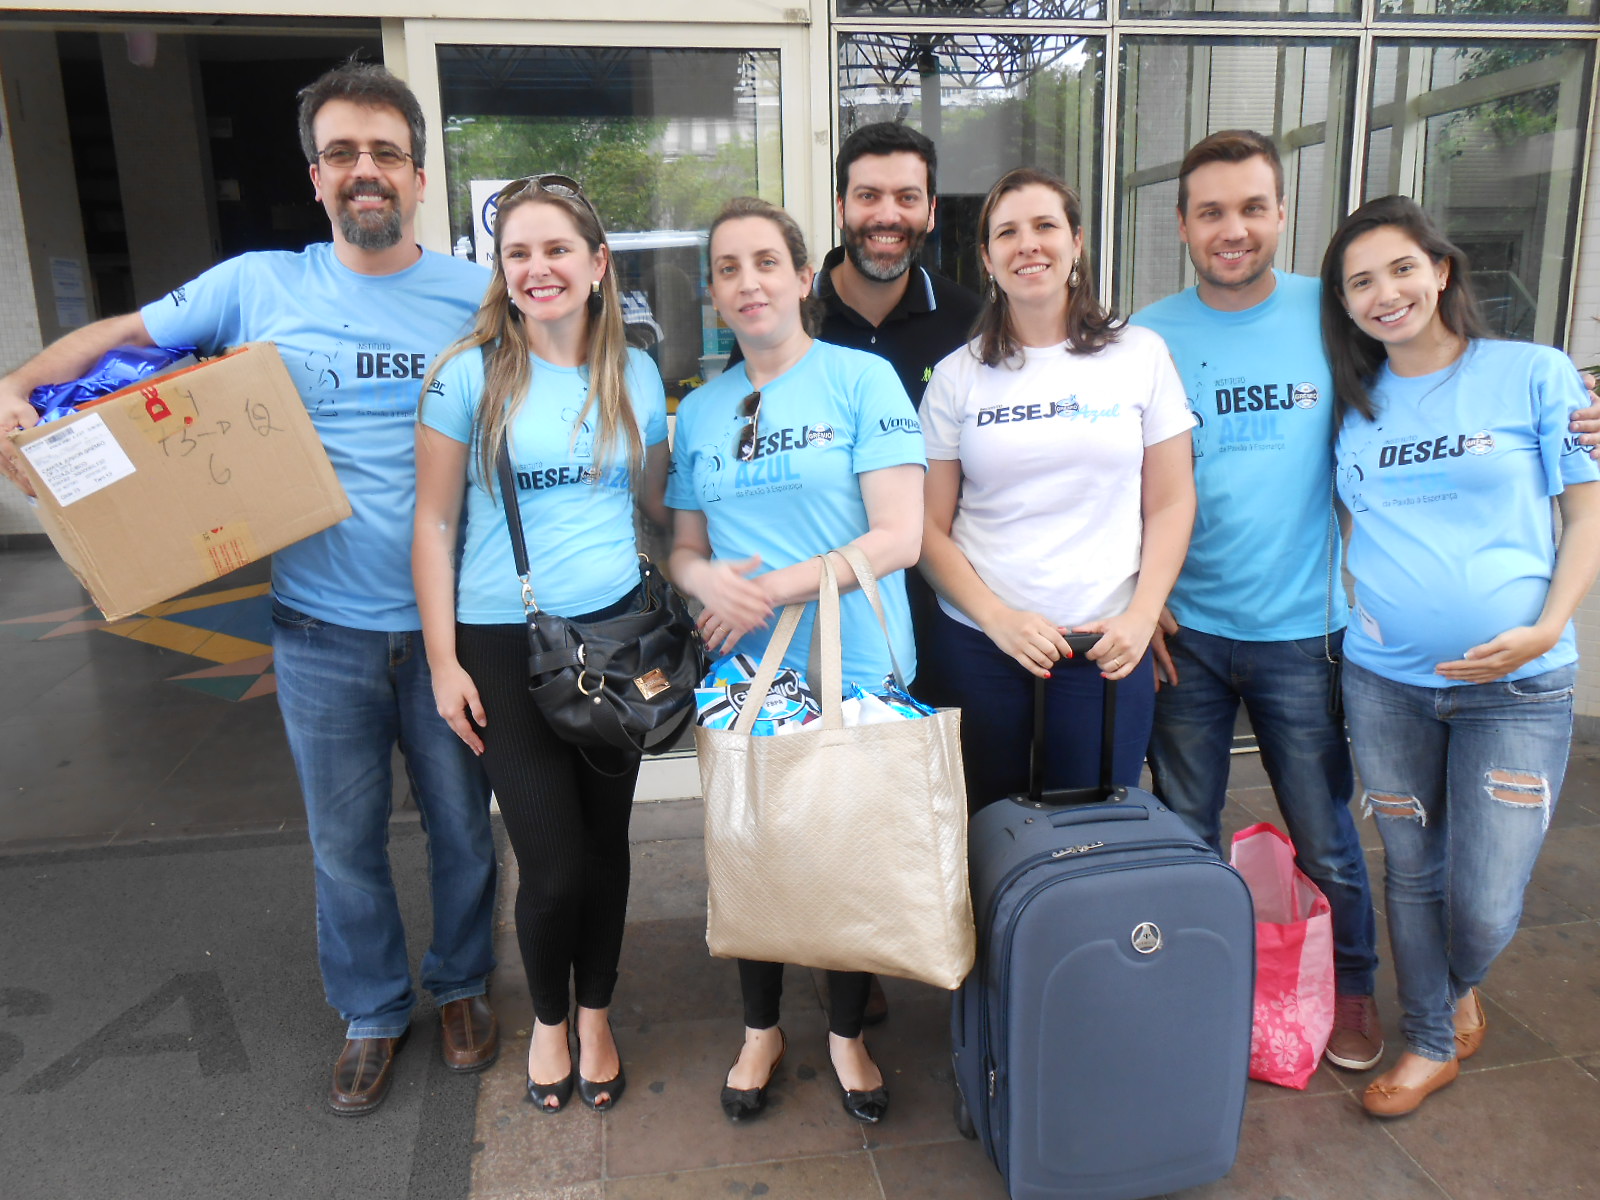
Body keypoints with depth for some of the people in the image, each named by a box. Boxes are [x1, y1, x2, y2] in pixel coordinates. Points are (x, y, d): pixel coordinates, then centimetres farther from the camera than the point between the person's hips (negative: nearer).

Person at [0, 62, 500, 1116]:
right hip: (322, 627, 1)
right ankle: (373, 1011, 36)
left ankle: (462, 984, 39)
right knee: (345, 838, 14)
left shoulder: (477, 297, -1)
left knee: (461, 819, 14)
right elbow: (121, 335, 11)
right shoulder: (259, 285, 1)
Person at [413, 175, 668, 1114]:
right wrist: (444, 661, -5)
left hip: (615, 631, 3)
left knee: (606, 840, 12)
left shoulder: (635, 374, 4)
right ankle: (547, 1018, 31)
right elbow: (435, 524, -3)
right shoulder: (470, 377, -5)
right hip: (505, 643, -2)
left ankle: (596, 1014, 38)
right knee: (557, 866, -1)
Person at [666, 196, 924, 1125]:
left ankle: (848, 1032, 37)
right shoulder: (700, 411, 8)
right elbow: (685, 550, 11)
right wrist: (712, 581, -13)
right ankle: (762, 1030, 39)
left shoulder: (863, 379, -6)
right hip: (747, 679, 3)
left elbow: (899, 538, -13)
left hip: (859, 673, -3)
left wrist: (774, 589, -18)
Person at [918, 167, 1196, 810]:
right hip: (981, 642, 0)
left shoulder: (1142, 355, 5)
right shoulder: (957, 376, 5)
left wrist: (1140, 617, -7)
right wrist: (998, 618, -11)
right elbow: (931, 527, 2)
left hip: (1108, 645, 0)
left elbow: (1171, 503, 5)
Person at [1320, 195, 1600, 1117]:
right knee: (1413, 874, 13)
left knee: (1484, 907, 0)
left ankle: (1461, 987, 35)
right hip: (1384, 680, 3)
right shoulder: (1354, 402, 7)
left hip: (1517, 686, -2)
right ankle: (1431, 1042, 34)